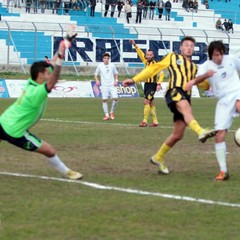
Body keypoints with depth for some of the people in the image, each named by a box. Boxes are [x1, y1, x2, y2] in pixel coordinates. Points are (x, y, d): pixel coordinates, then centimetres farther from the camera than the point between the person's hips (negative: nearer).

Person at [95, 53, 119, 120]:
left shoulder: (112, 65, 4)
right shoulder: (100, 66, 1)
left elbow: (116, 73, 16)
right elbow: (96, 74, 10)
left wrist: (116, 80, 1)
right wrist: (97, 80, -7)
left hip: (112, 85, 1)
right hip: (104, 86, -1)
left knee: (115, 98, -10)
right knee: (104, 100, -4)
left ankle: (112, 112, 10)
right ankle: (106, 115, 4)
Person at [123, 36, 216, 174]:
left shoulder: (194, 68, 30)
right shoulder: (173, 57, 19)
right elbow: (154, 68, 17)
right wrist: (134, 80, 12)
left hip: (186, 99, 6)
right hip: (174, 92, -6)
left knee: (178, 135, 1)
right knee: (186, 108, -39)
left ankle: (158, 158, 20)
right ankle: (201, 132, -65)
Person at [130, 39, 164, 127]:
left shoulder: (155, 64, -12)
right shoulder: (146, 62, 8)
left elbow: (161, 74, -18)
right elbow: (140, 53, 19)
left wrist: (159, 84, -27)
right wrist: (135, 45, 17)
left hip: (152, 85, -8)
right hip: (147, 84, 8)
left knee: (146, 102, -15)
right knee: (151, 103, 9)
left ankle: (145, 121, -13)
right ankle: (155, 121, 15)